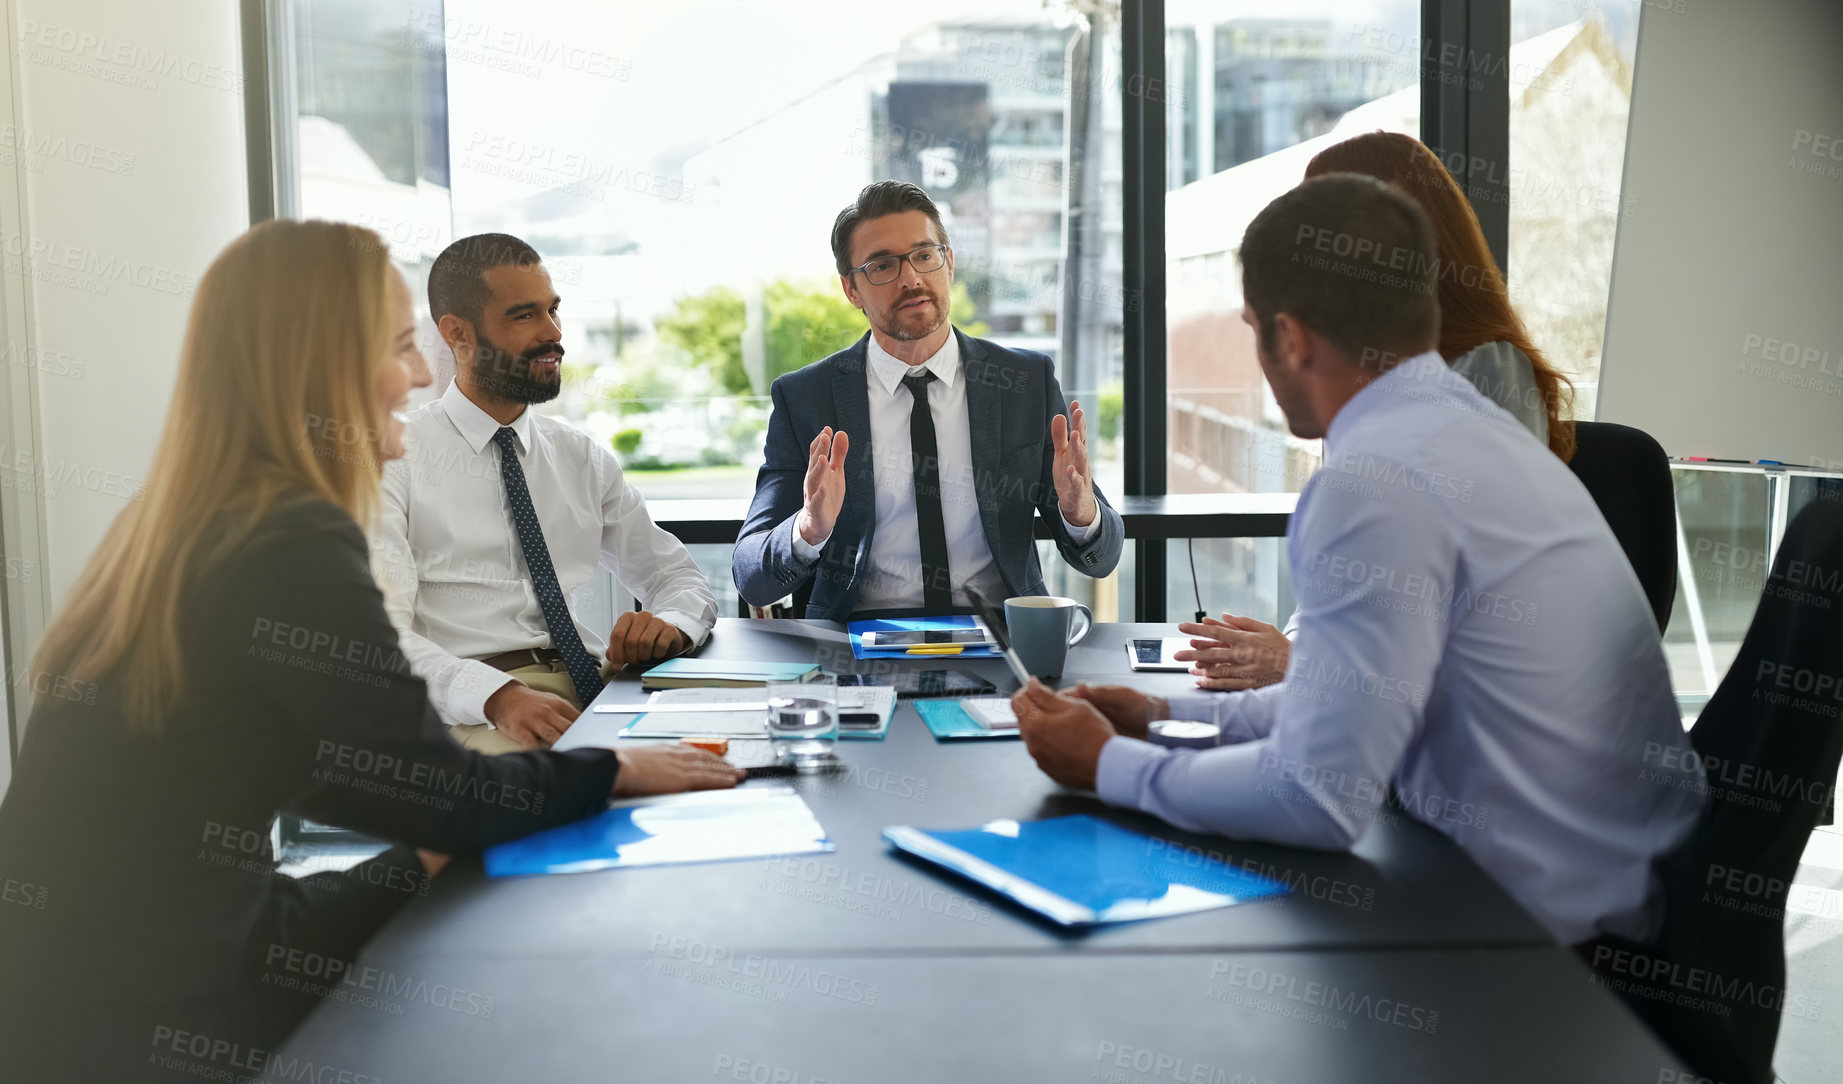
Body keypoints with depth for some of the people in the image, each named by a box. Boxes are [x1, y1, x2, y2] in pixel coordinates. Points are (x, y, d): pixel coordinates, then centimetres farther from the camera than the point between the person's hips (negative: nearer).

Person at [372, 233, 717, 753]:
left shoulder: (582, 457, 19)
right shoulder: (395, 459, 2)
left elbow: (682, 579, 22)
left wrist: (670, 624, -5)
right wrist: (498, 695, -29)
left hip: (595, 690, 5)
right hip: (472, 711, -5)